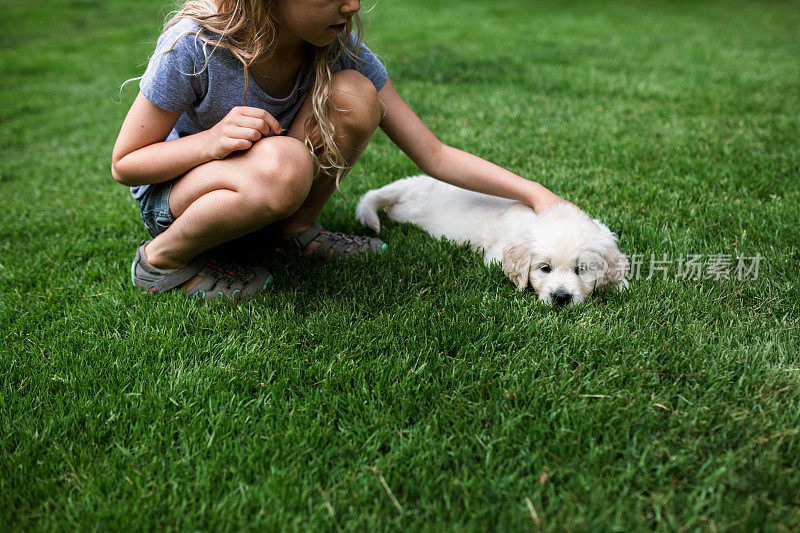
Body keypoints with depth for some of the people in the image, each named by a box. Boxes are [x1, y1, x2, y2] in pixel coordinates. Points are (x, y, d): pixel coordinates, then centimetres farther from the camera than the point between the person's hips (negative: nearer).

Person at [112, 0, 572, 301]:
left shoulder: (340, 47, -17)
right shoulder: (194, 47, -28)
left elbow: (434, 156, -15)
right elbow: (124, 165, -18)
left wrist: (534, 193, -22)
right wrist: (212, 140, -35)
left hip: (258, 192, 4)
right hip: (169, 196, -3)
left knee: (353, 95, -24)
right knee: (283, 165, -40)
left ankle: (298, 229, -1)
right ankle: (164, 260, -12)